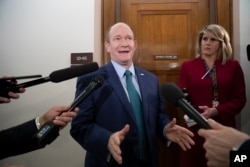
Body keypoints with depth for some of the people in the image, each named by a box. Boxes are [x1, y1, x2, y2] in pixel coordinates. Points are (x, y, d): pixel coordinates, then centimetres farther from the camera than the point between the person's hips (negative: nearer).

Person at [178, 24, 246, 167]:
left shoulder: (233, 66, 5)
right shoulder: (187, 66, 4)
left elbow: (240, 99, 0)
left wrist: (215, 111, -16)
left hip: (224, 127, 1)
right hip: (196, 128, -1)